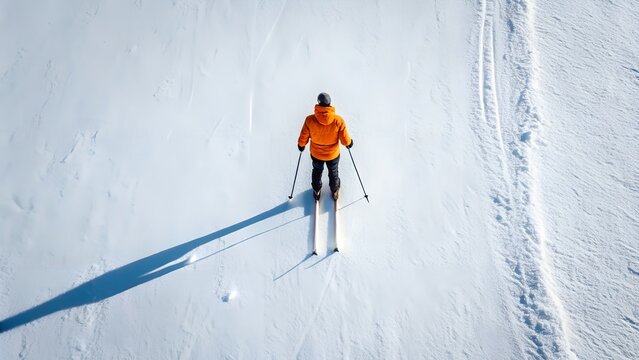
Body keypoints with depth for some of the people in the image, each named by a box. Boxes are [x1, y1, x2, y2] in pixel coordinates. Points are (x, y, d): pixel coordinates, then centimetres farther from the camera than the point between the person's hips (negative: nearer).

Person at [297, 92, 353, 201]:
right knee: (333, 172, 30)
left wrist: (301, 145, 7)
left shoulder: (310, 120, -29)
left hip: (316, 154, 1)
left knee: (317, 172, 31)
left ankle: (316, 192, 56)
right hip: (333, 154, -1)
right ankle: (335, 192, 56)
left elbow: (303, 139, -16)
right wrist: (349, 143, 4)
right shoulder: (338, 120, -30)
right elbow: (345, 141, -20)